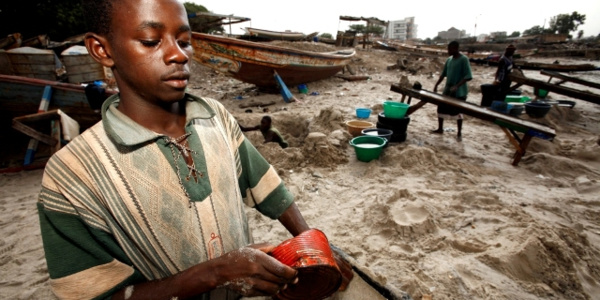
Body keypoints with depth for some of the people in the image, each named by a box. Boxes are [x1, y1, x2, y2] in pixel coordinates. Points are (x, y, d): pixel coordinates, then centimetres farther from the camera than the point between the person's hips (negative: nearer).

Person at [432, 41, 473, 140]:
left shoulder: (464, 59, -14)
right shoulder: (449, 60, 7)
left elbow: (468, 76, -19)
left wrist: (456, 86, -28)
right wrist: (436, 85, 7)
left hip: (459, 92, -7)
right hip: (447, 90, 7)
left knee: (458, 112, 3)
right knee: (441, 109, 10)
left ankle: (459, 132, 18)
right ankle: (440, 129, 26)